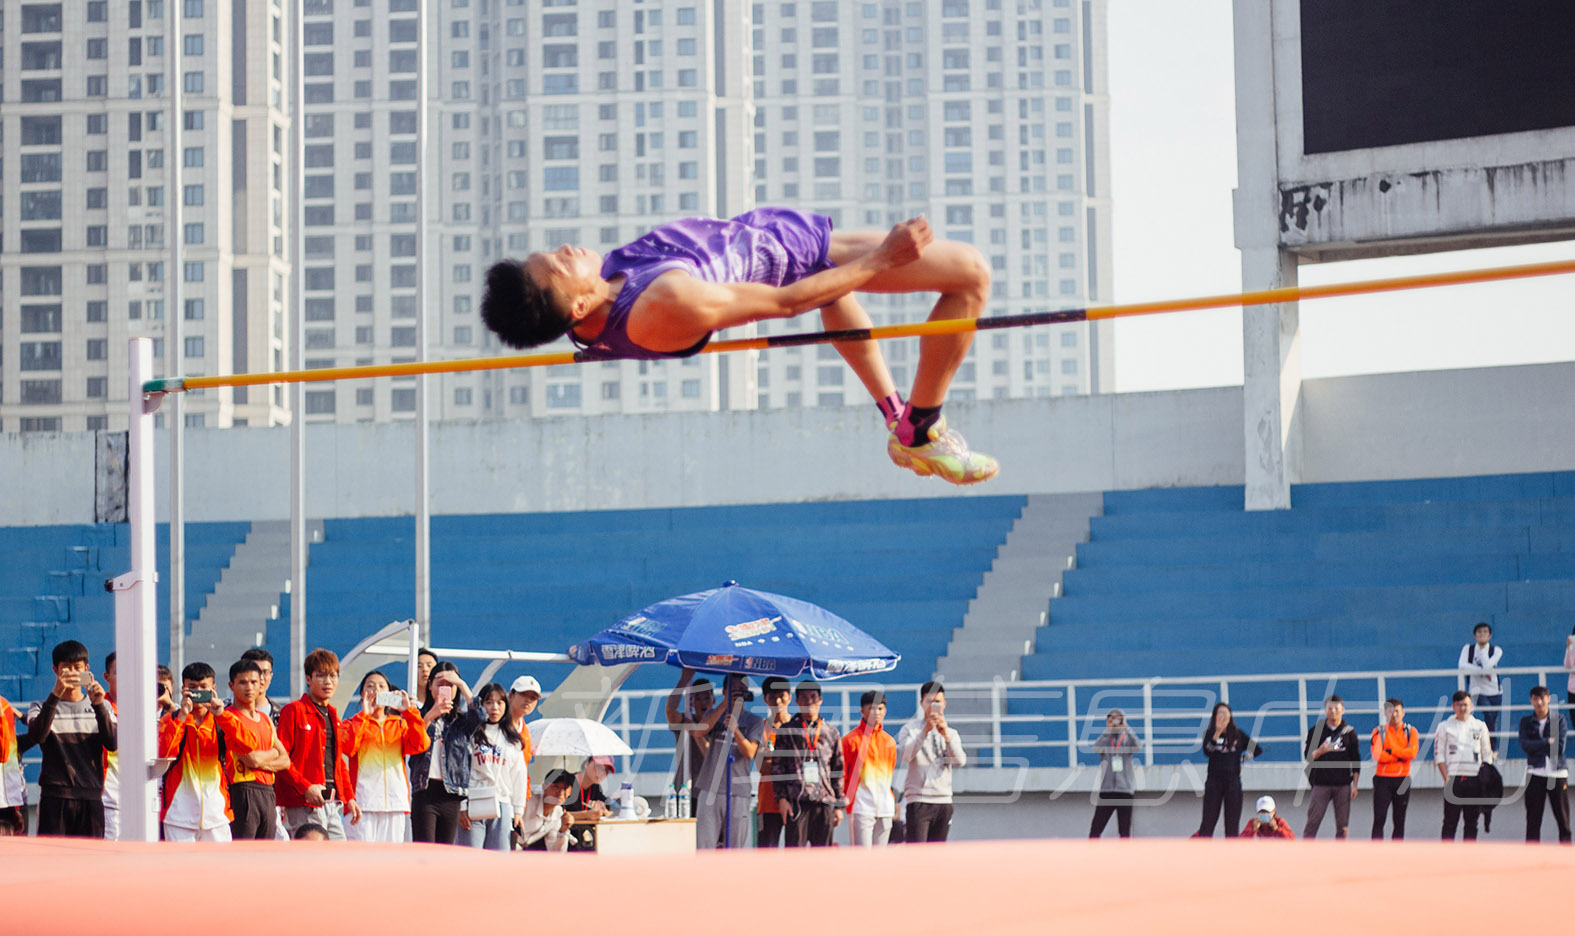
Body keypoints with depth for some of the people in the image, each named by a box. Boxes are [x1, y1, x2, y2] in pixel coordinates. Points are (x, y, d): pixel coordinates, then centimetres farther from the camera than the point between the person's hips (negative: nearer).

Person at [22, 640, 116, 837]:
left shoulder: (102, 706, 13)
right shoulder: (42, 707, 8)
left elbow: (112, 744, -3)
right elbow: (37, 736, -15)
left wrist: (98, 705, -15)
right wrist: (55, 695, -24)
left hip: (91, 797, 2)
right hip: (55, 797, -2)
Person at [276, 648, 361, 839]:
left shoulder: (332, 715, 19)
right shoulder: (294, 711, -5)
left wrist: (349, 798, 14)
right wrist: (305, 787, -20)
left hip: (333, 804, 8)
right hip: (304, 803, -8)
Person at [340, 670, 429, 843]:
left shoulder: (400, 724, 18)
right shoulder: (352, 724, 11)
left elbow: (421, 745, -1)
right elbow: (348, 748, -10)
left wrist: (409, 712, -6)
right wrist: (364, 715, -7)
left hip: (395, 801, 3)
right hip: (363, 803, -3)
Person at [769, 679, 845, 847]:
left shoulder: (831, 732, 15)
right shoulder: (787, 731, 10)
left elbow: (839, 771, 16)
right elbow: (777, 766, 6)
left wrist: (839, 805, 10)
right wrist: (782, 797, -5)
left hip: (825, 801, 2)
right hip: (796, 801, -2)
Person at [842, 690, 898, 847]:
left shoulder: (889, 741, 14)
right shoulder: (851, 740, -3)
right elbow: (841, 774, -1)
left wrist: (893, 801, 15)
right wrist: (844, 800, -4)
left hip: (885, 809, 5)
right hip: (860, 808, -5)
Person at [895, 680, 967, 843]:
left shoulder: (951, 733, 17)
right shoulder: (909, 730, 6)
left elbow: (960, 761, -1)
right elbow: (905, 755, -14)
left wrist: (946, 736, -16)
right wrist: (925, 731, -23)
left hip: (943, 801, 4)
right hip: (918, 800, -4)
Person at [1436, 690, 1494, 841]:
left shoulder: (1480, 726, 12)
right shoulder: (1445, 726, 6)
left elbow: (1487, 755, 14)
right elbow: (1439, 755, 2)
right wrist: (1446, 778, -8)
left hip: (1475, 779, 2)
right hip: (1453, 778, -2)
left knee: (1472, 823, 5)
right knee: (1450, 822, -4)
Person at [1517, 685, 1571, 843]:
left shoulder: (1559, 719, 4)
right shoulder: (1526, 722, 8)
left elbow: (1560, 746, -8)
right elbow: (1525, 745, -7)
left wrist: (1537, 746, -6)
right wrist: (1548, 742, -12)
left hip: (1557, 772, -1)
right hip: (1535, 773, 1)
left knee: (1563, 818, -1)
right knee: (1533, 819, 0)